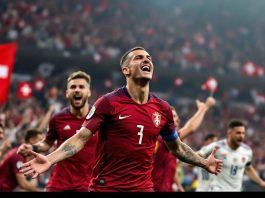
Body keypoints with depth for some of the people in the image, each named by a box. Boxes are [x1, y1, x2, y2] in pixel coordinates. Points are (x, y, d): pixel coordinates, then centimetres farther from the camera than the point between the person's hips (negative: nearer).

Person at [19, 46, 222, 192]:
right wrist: (49, 160, -23)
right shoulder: (108, 102, -8)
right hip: (106, 187, -4)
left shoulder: (163, 108, 6)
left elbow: (177, 146, 22)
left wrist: (204, 162, 22)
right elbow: (80, 138, -11)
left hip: (143, 186, 4)